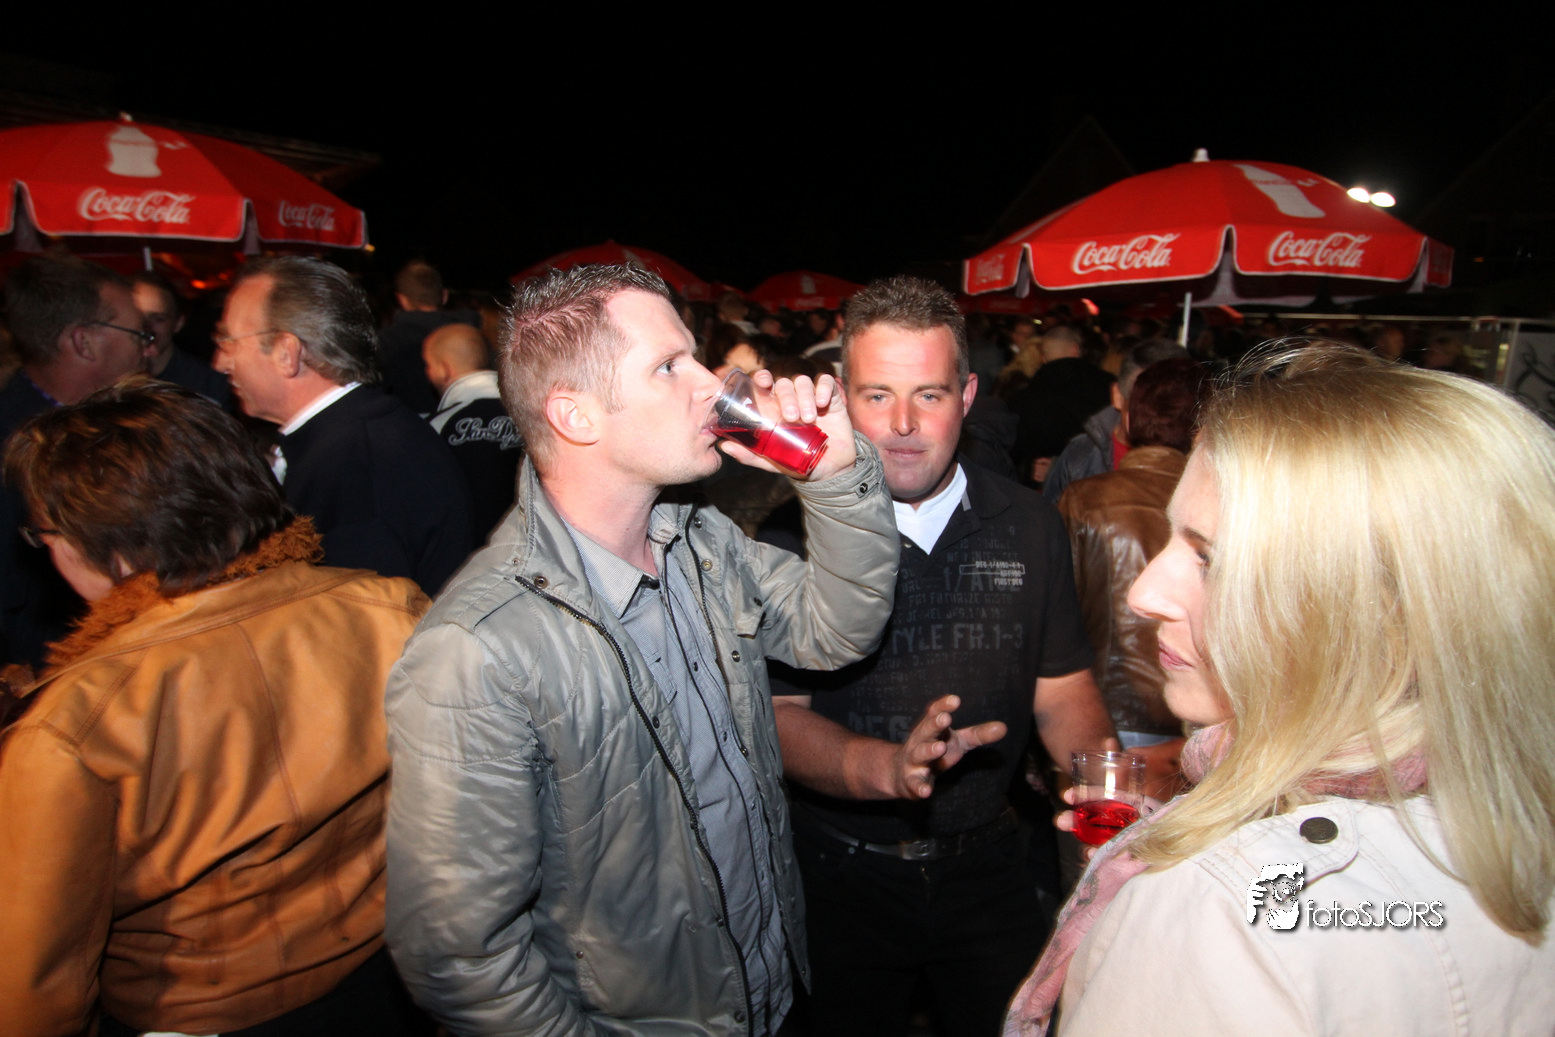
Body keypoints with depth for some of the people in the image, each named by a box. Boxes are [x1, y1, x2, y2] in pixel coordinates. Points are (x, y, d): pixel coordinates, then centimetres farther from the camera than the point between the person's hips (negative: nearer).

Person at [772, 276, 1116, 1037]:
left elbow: (1062, 688, 3)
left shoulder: (1029, 526, -4)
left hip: (986, 865, 3)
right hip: (842, 874, -2)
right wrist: (886, 768, -34)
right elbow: (781, 711, -16)